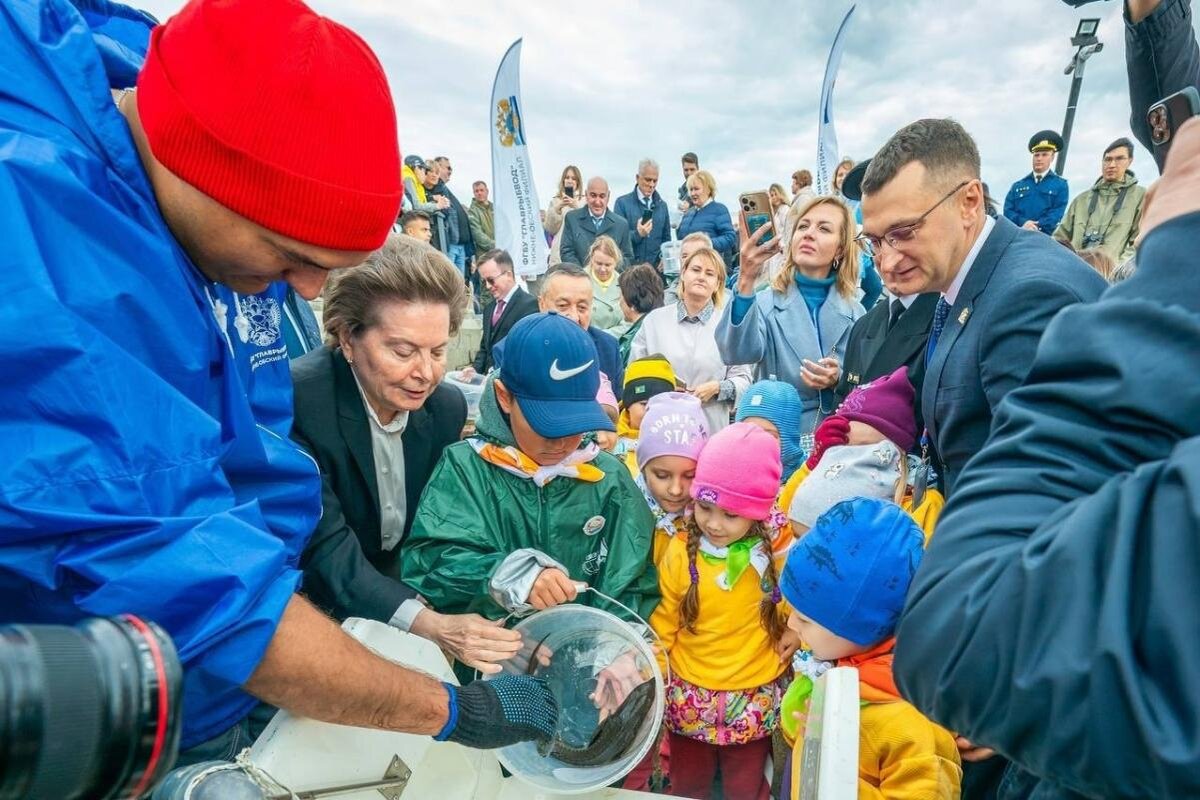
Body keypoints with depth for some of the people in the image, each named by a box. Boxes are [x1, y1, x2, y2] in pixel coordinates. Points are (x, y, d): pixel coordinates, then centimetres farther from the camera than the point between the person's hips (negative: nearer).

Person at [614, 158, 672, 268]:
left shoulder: (662, 206, 14)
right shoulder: (622, 202, 1)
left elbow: (666, 239, 18)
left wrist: (664, 258, 1)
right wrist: (637, 234, -21)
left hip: (656, 267, 3)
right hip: (629, 266, -3)